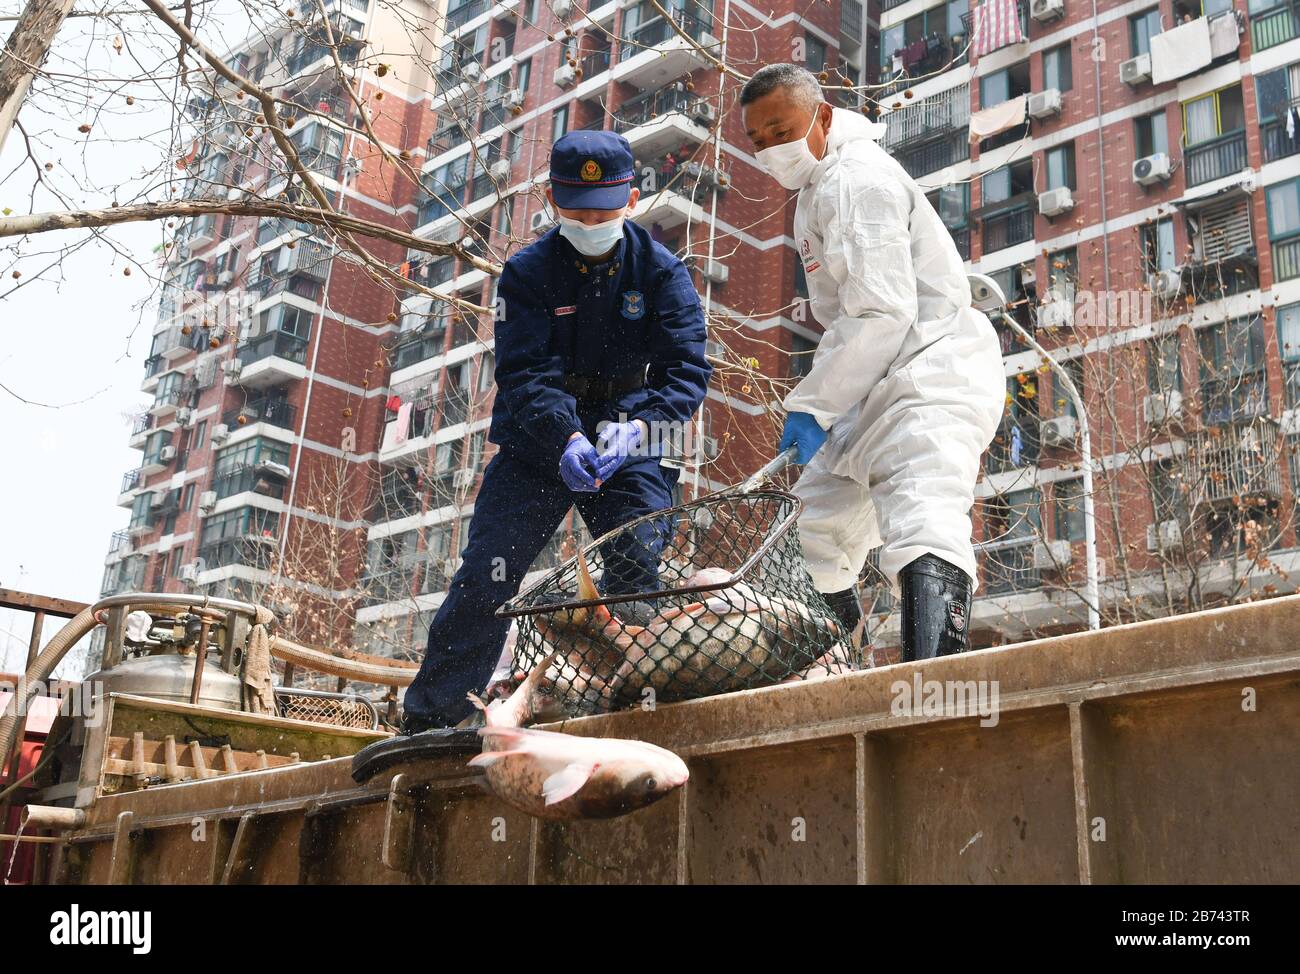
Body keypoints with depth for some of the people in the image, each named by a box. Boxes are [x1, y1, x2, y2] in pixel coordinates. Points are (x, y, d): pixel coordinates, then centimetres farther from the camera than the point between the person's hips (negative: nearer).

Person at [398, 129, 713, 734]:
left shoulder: (661, 272, -5)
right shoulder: (528, 272, -7)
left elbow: (688, 370, -14)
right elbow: (524, 372, -18)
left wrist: (636, 428, -33)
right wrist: (566, 438, -37)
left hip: (628, 442, 1)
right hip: (537, 440, 0)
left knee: (639, 569, -15)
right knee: (486, 576, -5)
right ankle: (428, 719, 7)